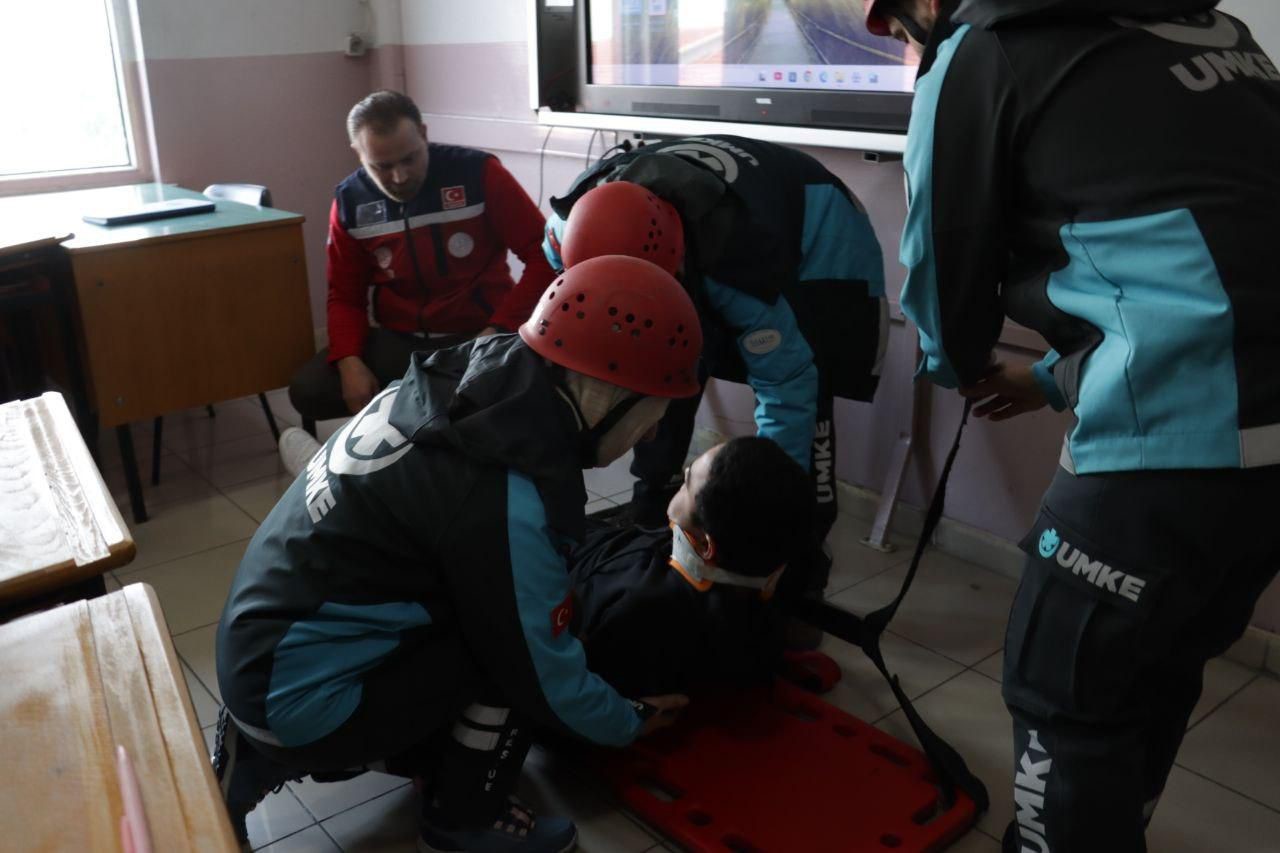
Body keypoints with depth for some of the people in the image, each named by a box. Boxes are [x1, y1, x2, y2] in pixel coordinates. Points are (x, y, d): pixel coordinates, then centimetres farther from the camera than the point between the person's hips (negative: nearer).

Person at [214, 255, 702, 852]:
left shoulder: (461, 382, -5)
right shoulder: (508, 501, -28)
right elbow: (544, 676, -14)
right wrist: (632, 722, 4)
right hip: (298, 698, -8)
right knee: (515, 652, -12)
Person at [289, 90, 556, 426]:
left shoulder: (478, 174, -12)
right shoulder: (350, 202, 0)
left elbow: (544, 255, -12)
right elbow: (346, 296, 8)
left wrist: (500, 329, -23)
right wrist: (349, 360, -11)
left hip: (479, 334, -4)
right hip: (399, 341, 4)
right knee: (307, 390, -15)